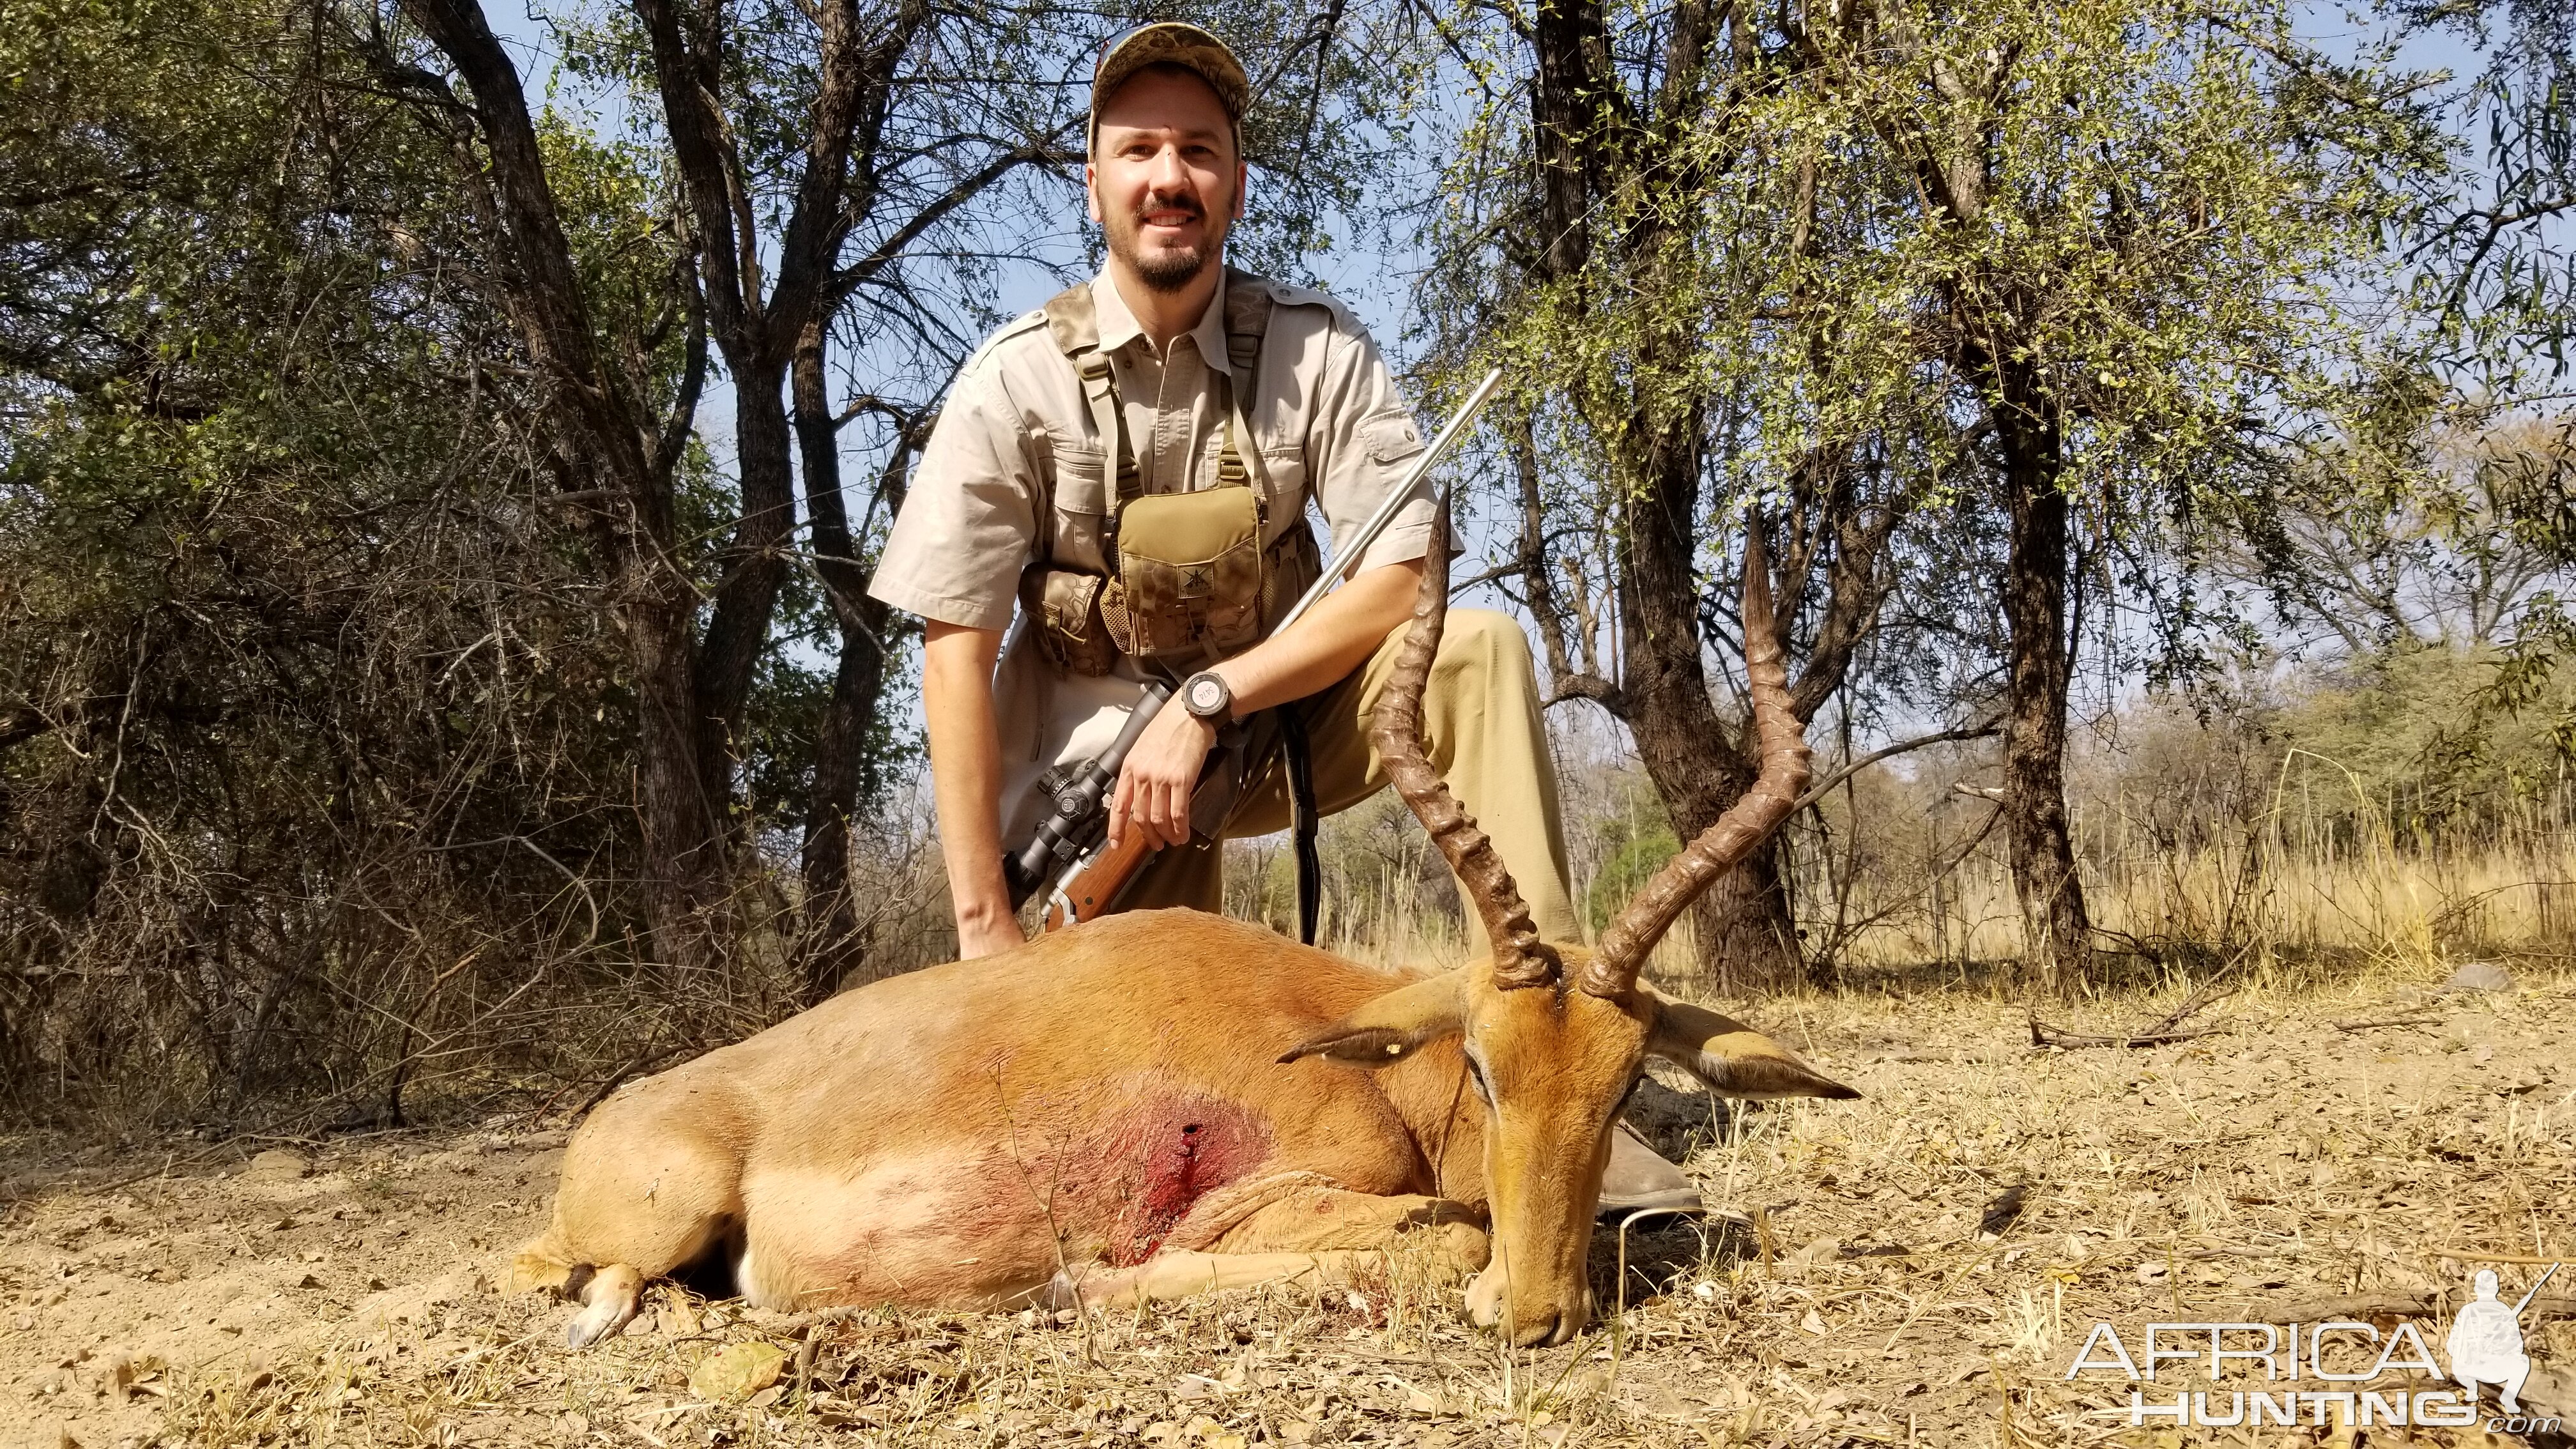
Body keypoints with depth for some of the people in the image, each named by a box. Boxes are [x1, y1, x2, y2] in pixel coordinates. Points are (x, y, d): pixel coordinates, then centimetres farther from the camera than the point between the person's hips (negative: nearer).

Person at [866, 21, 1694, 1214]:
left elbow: (1404, 577, -15)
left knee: (1479, 651, -25)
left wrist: (1208, 701, -25)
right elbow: (957, 648, -15)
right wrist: (985, 928, -20)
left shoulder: (1319, 352, -10)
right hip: (1101, 745, -1)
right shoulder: (1018, 379, -14)